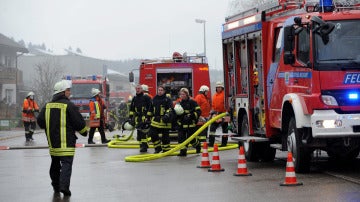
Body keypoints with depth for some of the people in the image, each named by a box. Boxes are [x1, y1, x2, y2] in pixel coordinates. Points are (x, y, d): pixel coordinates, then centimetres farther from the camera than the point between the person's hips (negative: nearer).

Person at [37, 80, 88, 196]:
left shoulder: (47, 106, 5)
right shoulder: (69, 105, -12)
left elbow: (40, 121, 8)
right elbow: (78, 122, -10)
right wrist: (84, 131, 9)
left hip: (52, 142, 6)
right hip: (66, 142, -6)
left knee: (55, 164, 19)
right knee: (66, 163, -6)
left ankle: (56, 186, 26)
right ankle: (64, 186, -21)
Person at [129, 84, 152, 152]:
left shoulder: (146, 97, -3)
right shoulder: (134, 98, 15)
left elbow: (150, 108, -7)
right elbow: (131, 108, 20)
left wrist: (148, 116, -13)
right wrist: (130, 117, 13)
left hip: (144, 118, -6)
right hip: (137, 118, 6)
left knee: (143, 132, -14)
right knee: (139, 133, 6)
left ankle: (144, 146, -15)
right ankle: (142, 146, 14)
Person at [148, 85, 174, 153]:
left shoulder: (167, 99, -3)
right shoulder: (154, 99, 15)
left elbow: (170, 109, -12)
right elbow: (151, 110, 24)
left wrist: (167, 115, -28)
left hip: (164, 121, -6)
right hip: (155, 121, 6)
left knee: (165, 136, 0)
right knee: (152, 134, 0)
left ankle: (166, 149, 12)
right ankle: (158, 148, 14)